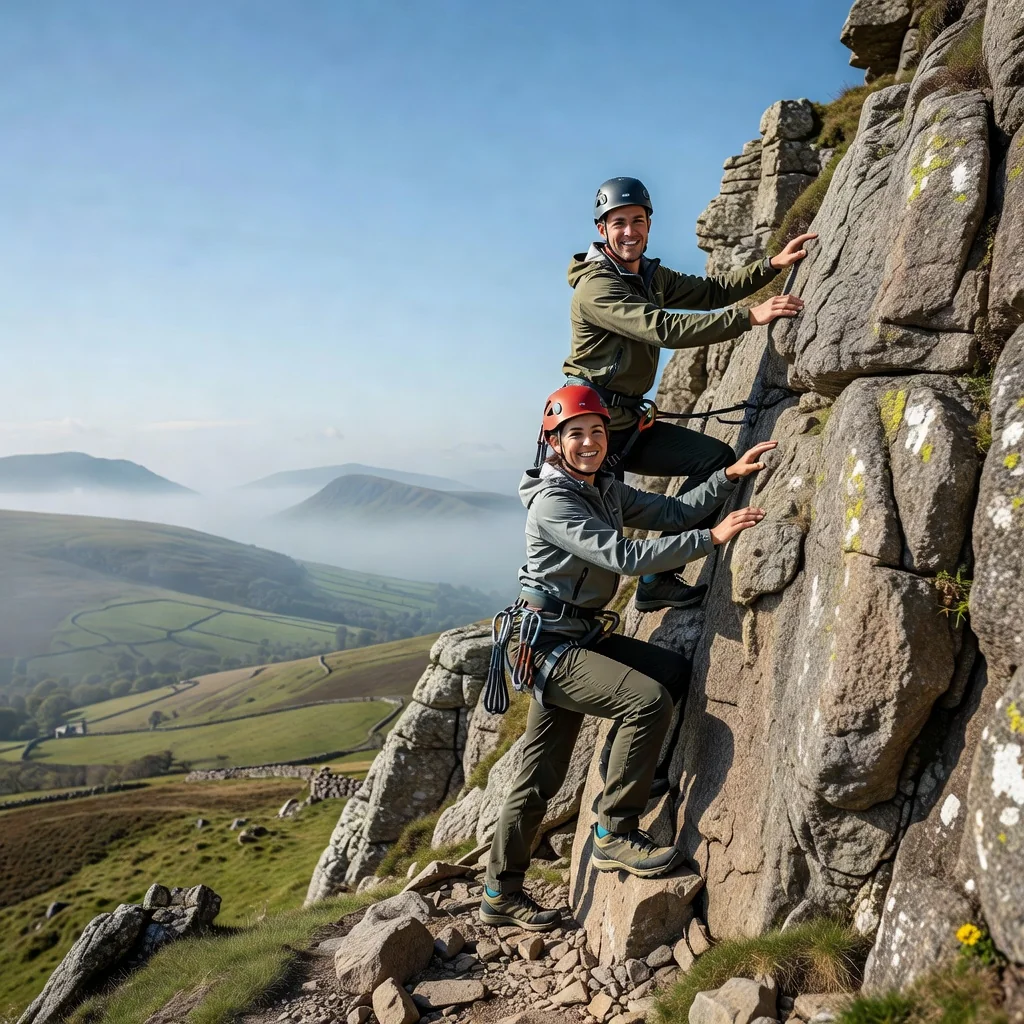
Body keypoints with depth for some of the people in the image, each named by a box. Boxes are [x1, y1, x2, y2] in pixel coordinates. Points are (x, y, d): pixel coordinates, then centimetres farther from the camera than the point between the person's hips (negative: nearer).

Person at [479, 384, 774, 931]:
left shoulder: (606, 490, 12)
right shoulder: (552, 502, -16)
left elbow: (672, 512, 10)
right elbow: (625, 557, -24)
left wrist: (729, 475, 1)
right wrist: (713, 537, -23)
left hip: (582, 636, 10)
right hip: (546, 644, -10)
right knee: (648, 698, -25)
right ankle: (615, 833, -4)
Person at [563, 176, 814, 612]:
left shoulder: (650, 275, 13)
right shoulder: (596, 287, -17)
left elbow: (709, 290, 18)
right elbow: (663, 329, -28)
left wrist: (772, 265, 5)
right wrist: (750, 317, -30)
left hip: (629, 423, 8)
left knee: (717, 458, -3)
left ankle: (656, 579, -2)